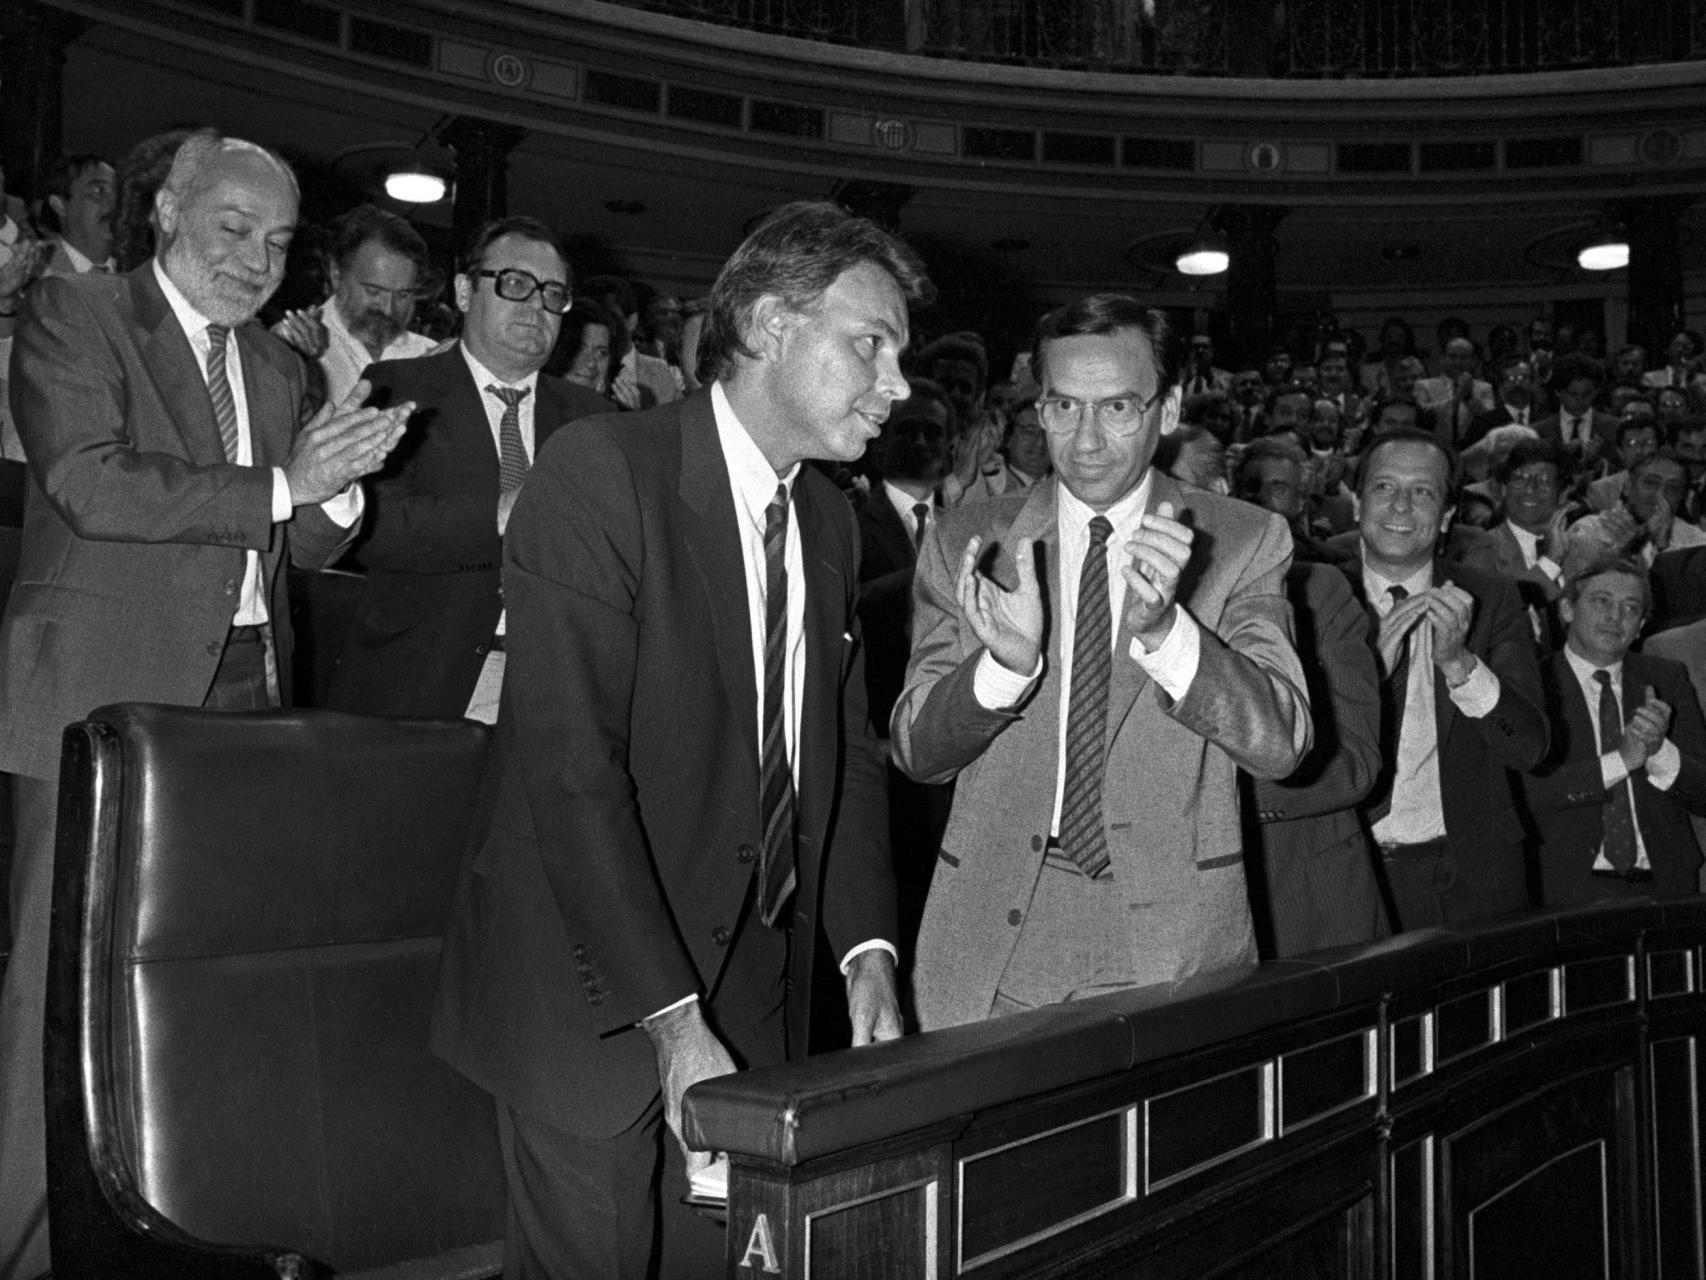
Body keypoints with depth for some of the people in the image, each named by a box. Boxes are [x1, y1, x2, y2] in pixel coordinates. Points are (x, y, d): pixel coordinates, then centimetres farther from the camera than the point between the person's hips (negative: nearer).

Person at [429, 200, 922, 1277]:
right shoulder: (601, 473, -16)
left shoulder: (830, 519, 8)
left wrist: (868, 948, 0)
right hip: (595, 996, -6)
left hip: (756, 985, 7)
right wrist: (671, 1017, -24)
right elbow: (569, 767, -22)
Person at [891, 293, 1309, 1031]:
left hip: (1172, 942, -1)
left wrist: (1162, 627, -27)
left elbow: (1280, 744, -11)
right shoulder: (965, 543, 3)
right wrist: (1003, 661, -23)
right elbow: (916, 753, -2)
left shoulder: (1244, 542, 0)